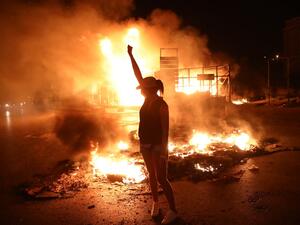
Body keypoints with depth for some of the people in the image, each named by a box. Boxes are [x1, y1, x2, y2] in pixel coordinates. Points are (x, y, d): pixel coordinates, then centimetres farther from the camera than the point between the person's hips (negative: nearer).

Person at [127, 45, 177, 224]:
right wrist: (131, 55, 8)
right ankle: (156, 203, 35)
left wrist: (163, 149, -21)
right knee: (152, 175, 18)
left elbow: (165, 129, -18)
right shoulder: (148, 99, 1)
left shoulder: (162, 104, -18)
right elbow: (138, 75, 5)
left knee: (162, 179, -3)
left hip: (158, 145, -7)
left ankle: (173, 210, 11)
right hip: (145, 144, 7)